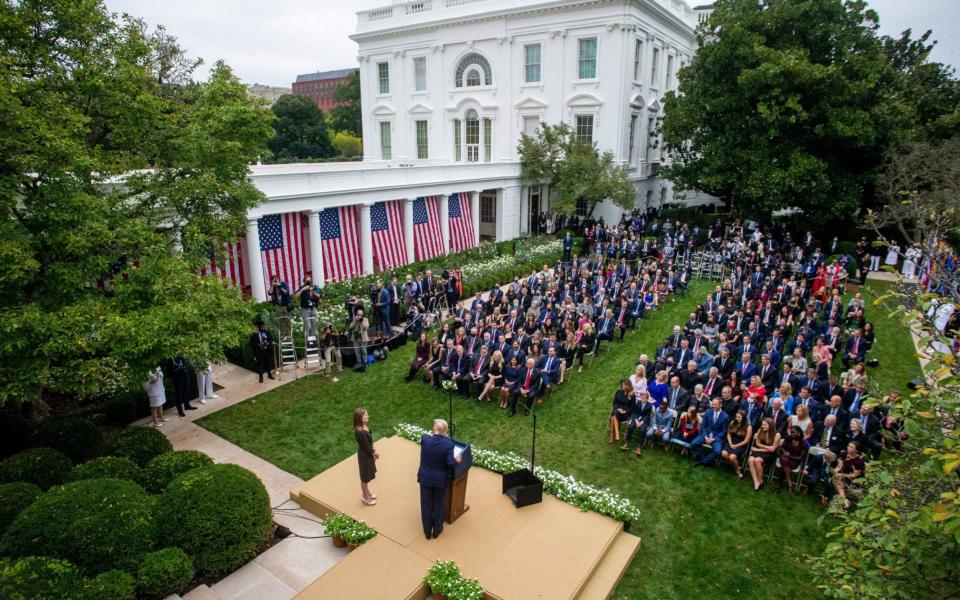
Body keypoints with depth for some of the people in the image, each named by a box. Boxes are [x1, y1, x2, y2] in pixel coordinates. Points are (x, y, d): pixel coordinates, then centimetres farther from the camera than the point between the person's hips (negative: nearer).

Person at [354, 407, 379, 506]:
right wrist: (375, 452, -9)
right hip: (365, 456, -8)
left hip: (369, 454, 8)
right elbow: (366, 447, -25)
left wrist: (374, 450, 1)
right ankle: (365, 497, 38)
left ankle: (367, 492, 50)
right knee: (365, 477, 15)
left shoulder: (364, 426, -9)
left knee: (368, 475, 28)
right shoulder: (360, 432, -36)